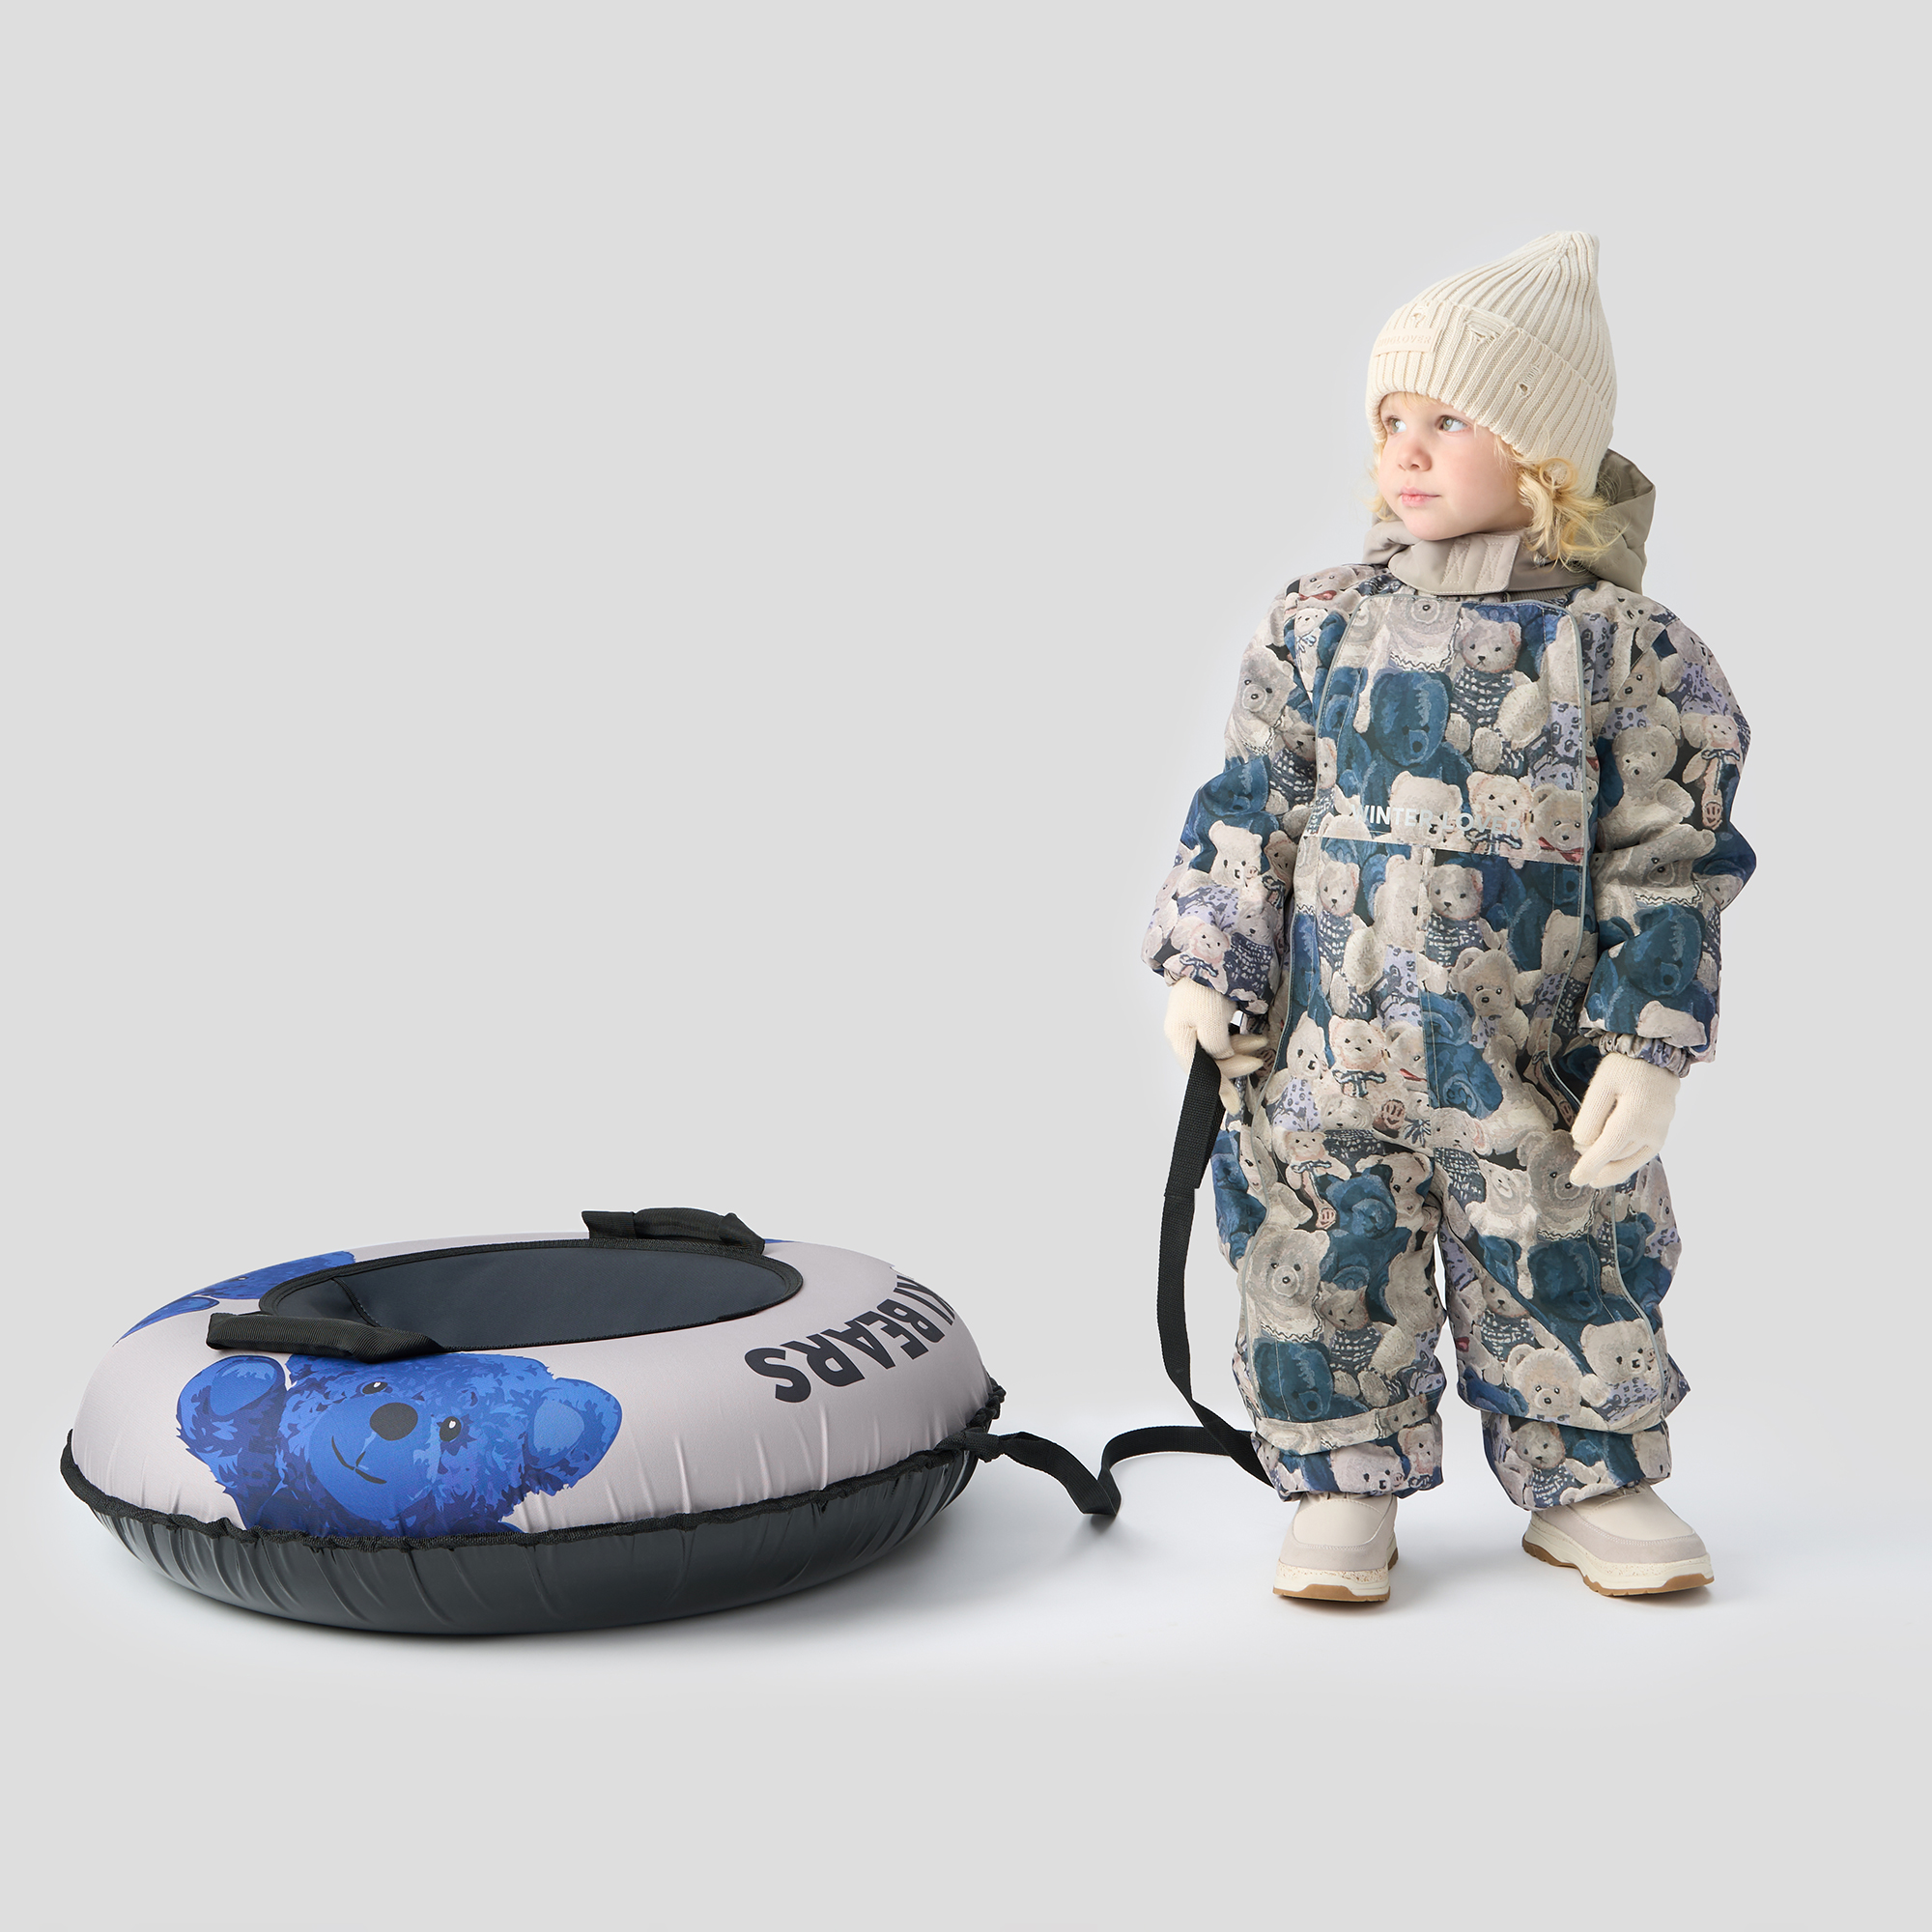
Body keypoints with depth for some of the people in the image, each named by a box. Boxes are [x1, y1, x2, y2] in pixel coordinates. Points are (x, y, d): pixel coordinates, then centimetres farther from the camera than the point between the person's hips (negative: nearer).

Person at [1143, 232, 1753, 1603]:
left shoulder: (1624, 646, -6)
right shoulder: (1323, 625, 2)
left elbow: (1670, 861, -5)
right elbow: (1249, 810, 7)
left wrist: (1650, 1050, -9)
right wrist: (1207, 969, 4)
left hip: (1530, 1064, -1)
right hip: (1325, 1046, 2)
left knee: (1567, 1276, 9)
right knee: (1325, 1268, 8)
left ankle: (1591, 1485, 30)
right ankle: (1345, 1486, 26)